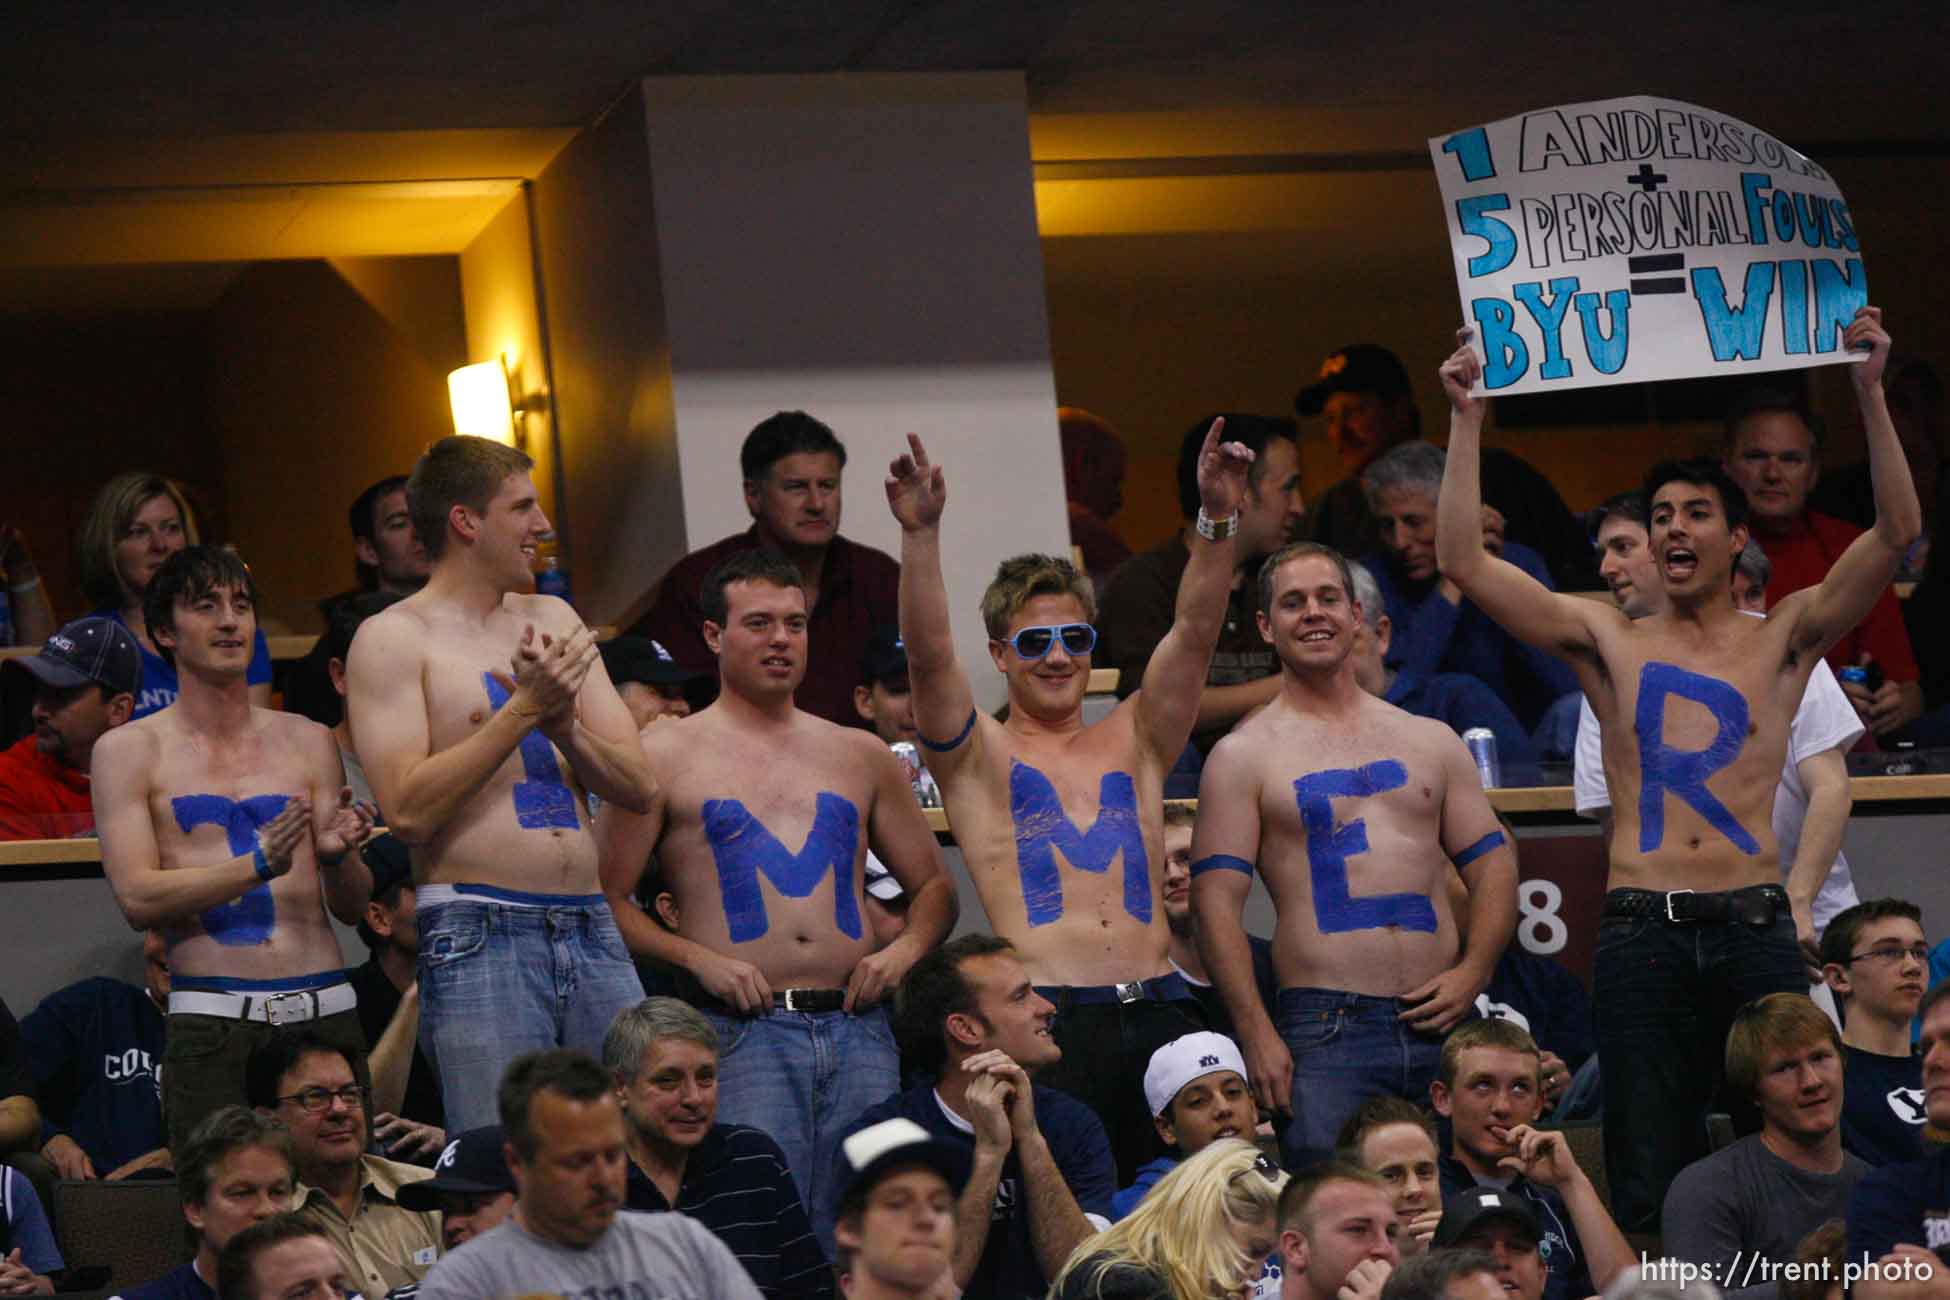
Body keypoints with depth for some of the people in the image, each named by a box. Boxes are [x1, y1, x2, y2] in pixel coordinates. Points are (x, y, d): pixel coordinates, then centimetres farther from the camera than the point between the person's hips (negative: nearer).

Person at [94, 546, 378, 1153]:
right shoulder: (129, 750, 7)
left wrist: (337, 855, -9)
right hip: (213, 1019, -3)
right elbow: (137, 898, -4)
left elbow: (353, 907, 14)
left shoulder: (308, 742, 15)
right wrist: (258, 865, -15)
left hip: (325, 1011, 3)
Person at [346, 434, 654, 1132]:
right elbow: (409, 809, -13)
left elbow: (637, 786, 14)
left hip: (593, 929, 6)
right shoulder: (394, 638, 0)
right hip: (478, 936, -6)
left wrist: (563, 723, -6)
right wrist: (524, 708, -12)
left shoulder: (553, 620, 18)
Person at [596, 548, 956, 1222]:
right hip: (743, 1033, -4)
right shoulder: (666, 756, 8)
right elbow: (603, 898, 3)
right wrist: (696, 956, -10)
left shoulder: (861, 756, 19)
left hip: (859, 1031, 4)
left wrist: (905, 949, 4)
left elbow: (934, 886, 24)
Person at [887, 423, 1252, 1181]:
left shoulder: (1135, 744, 20)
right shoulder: (979, 757, 11)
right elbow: (929, 655, -5)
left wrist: (1218, 519, -3)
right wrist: (921, 533, -17)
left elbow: (1195, 633, 10)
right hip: (1046, 1022, -3)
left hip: (1157, 1013, 3)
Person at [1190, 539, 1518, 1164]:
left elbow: (1493, 864, 17)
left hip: (1443, 1025, 4)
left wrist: (1473, 971, -2)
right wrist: (1257, 1035, -12)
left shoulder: (1432, 742, 18)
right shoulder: (1243, 756, 6)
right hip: (1326, 1031, -4)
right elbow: (1216, 900, -1)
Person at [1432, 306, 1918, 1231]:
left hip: (1756, 928, 0)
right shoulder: (1609, 641, 11)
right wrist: (1466, 421, -1)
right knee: (1652, 1186, 0)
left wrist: (1869, 392, -8)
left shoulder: (1783, 638, 10)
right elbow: (1464, 562, 4)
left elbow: (1898, 531, -1)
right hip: (1642, 934, 0)